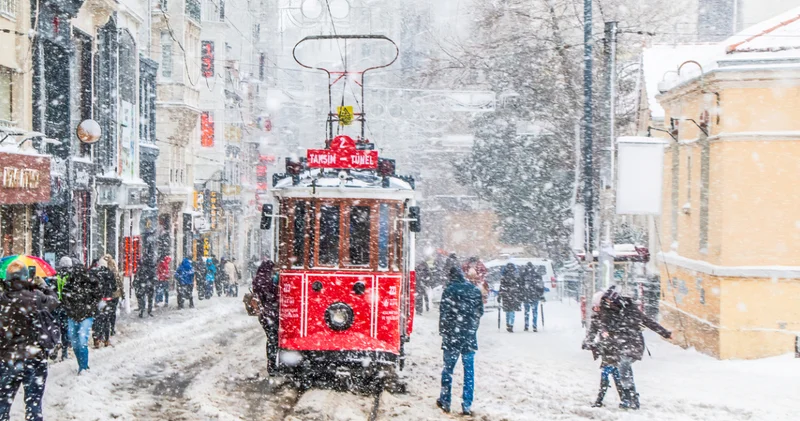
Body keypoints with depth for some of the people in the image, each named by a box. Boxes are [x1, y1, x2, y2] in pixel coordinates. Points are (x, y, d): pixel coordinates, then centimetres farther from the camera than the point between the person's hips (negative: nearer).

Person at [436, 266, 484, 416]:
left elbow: (444, 313, -9)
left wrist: (443, 332, 3)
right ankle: (467, 405, 3)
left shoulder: (449, 291, -9)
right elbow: (479, 312, 9)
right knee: (469, 370, 6)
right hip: (470, 336, 2)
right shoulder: (475, 290, 2)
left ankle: (445, 401, 17)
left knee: (448, 368, 10)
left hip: (452, 336, -2)